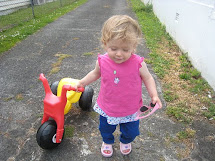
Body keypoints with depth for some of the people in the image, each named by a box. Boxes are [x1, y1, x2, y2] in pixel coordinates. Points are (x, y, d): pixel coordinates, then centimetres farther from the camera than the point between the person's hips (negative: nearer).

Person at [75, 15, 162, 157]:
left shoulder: (138, 64, -25)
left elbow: (147, 78, -7)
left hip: (130, 110, -1)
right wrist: (82, 82, 2)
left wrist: (154, 95, -17)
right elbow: (96, 73, 5)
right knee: (105, 129, 27)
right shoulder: (102, 61, -18)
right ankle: (107, 142, 63)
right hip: (107, 109, 2)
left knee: (130, 132, 25)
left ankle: (126, 142, 62)